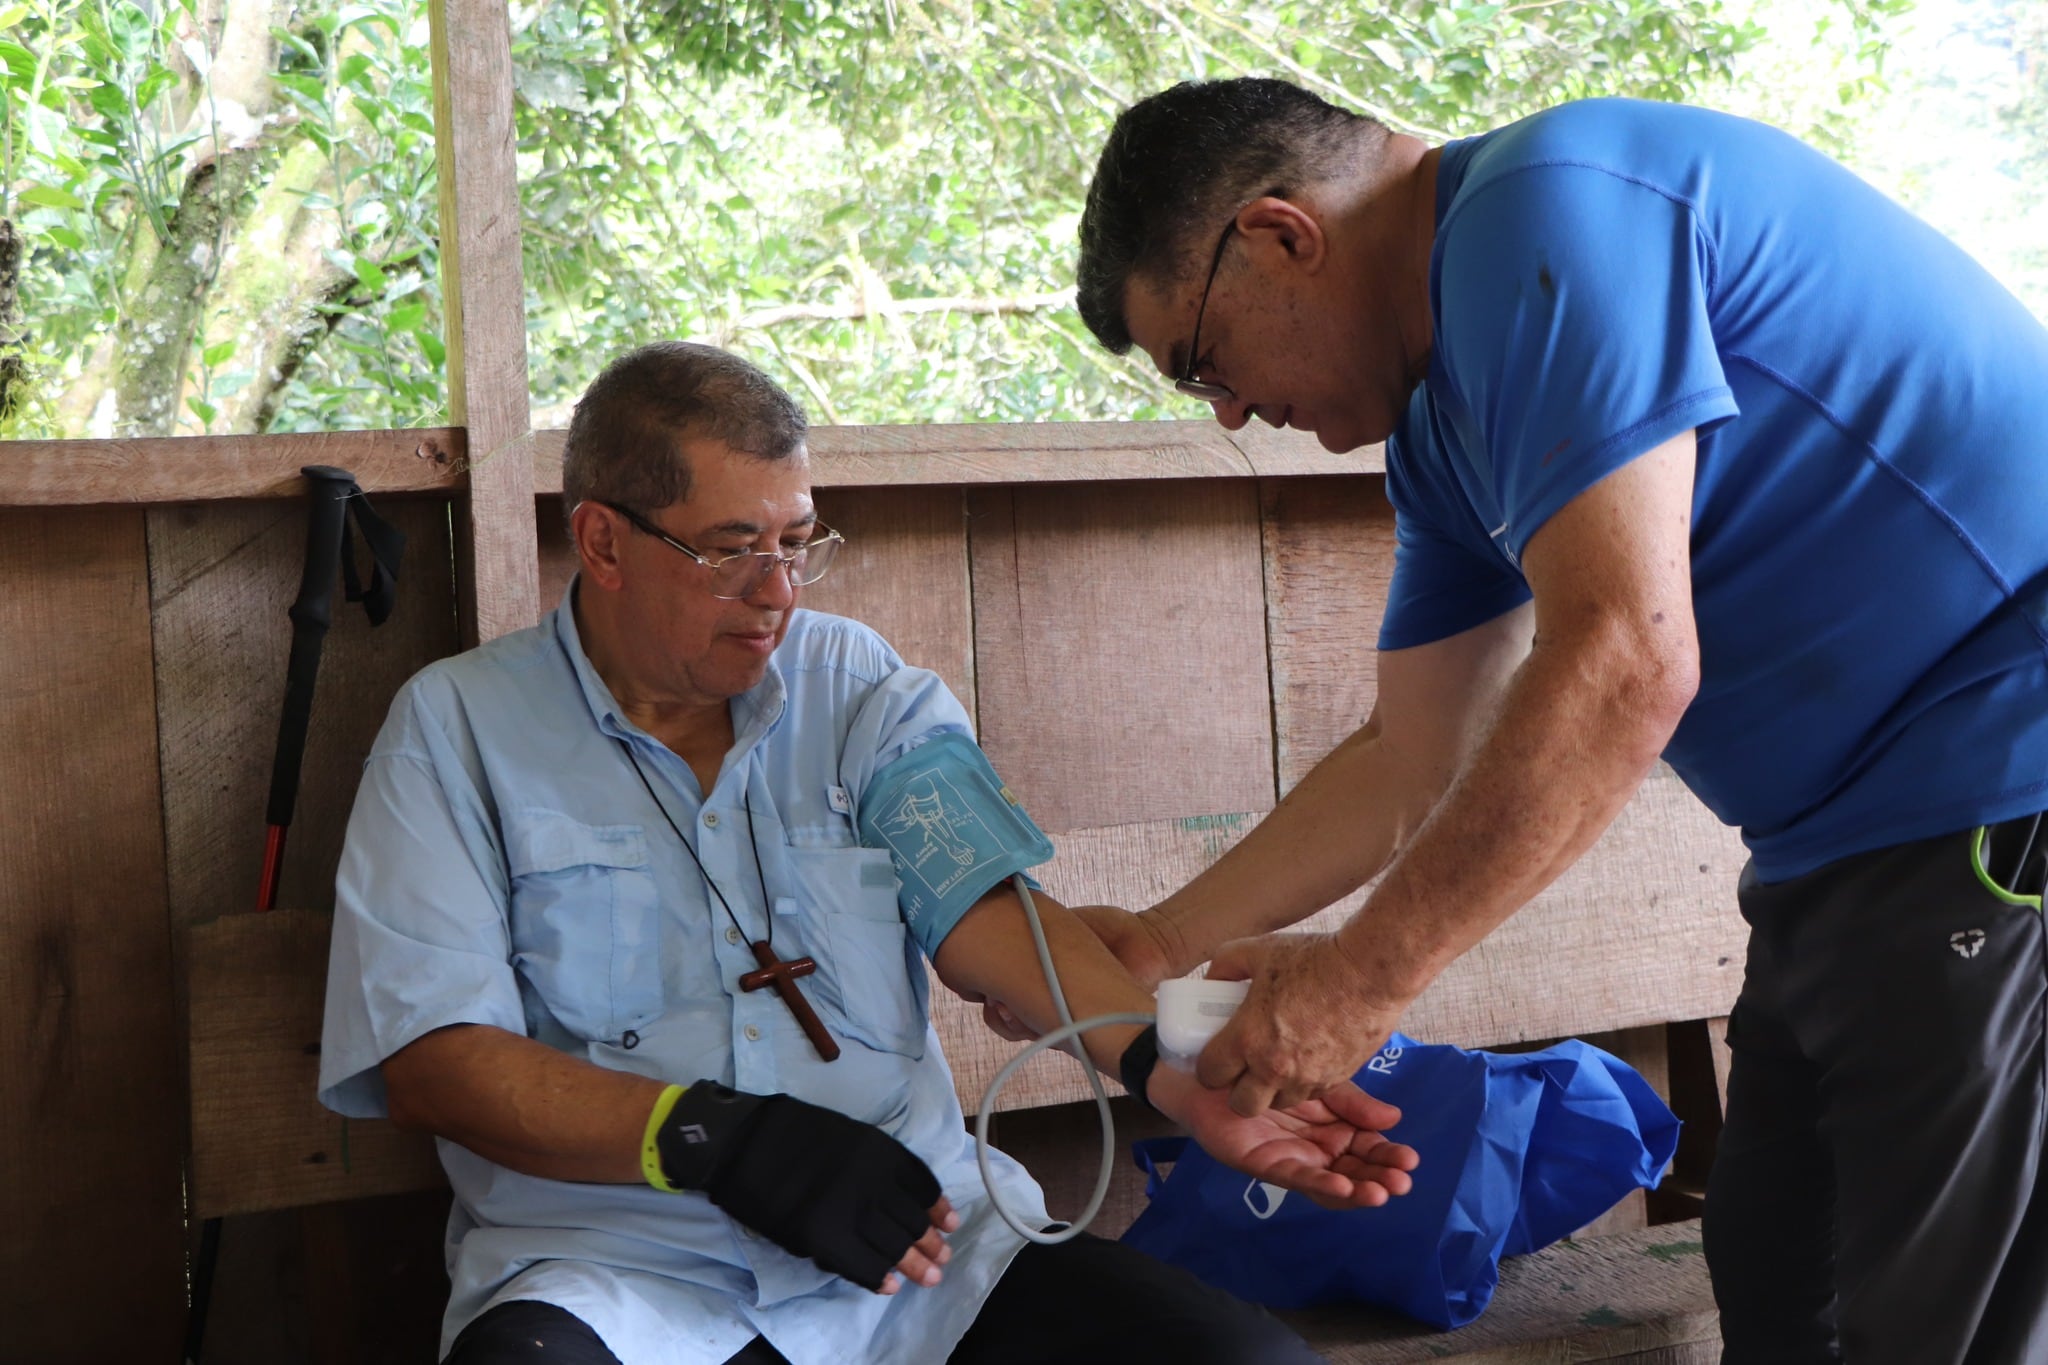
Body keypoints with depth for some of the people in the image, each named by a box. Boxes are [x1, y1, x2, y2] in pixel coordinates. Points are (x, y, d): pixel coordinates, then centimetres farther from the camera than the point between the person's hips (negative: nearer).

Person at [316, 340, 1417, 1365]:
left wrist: (1193, 1082, -21)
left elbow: (989, 916, -2)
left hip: (914, 1232, 3)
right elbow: (430, 1056, -4)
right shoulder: (456, 726, 5)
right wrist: (715, 1141, -17)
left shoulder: (862, 692, 12)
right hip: (618, 1262, -3)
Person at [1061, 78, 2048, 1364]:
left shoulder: (1542, 216, -18)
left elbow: (1624, 667, -25)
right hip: (1854, 832, 10)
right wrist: (1162, 945, 15)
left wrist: (1362, 977, -17)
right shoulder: (1445, 431, 13)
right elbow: (1415, 761, 18)